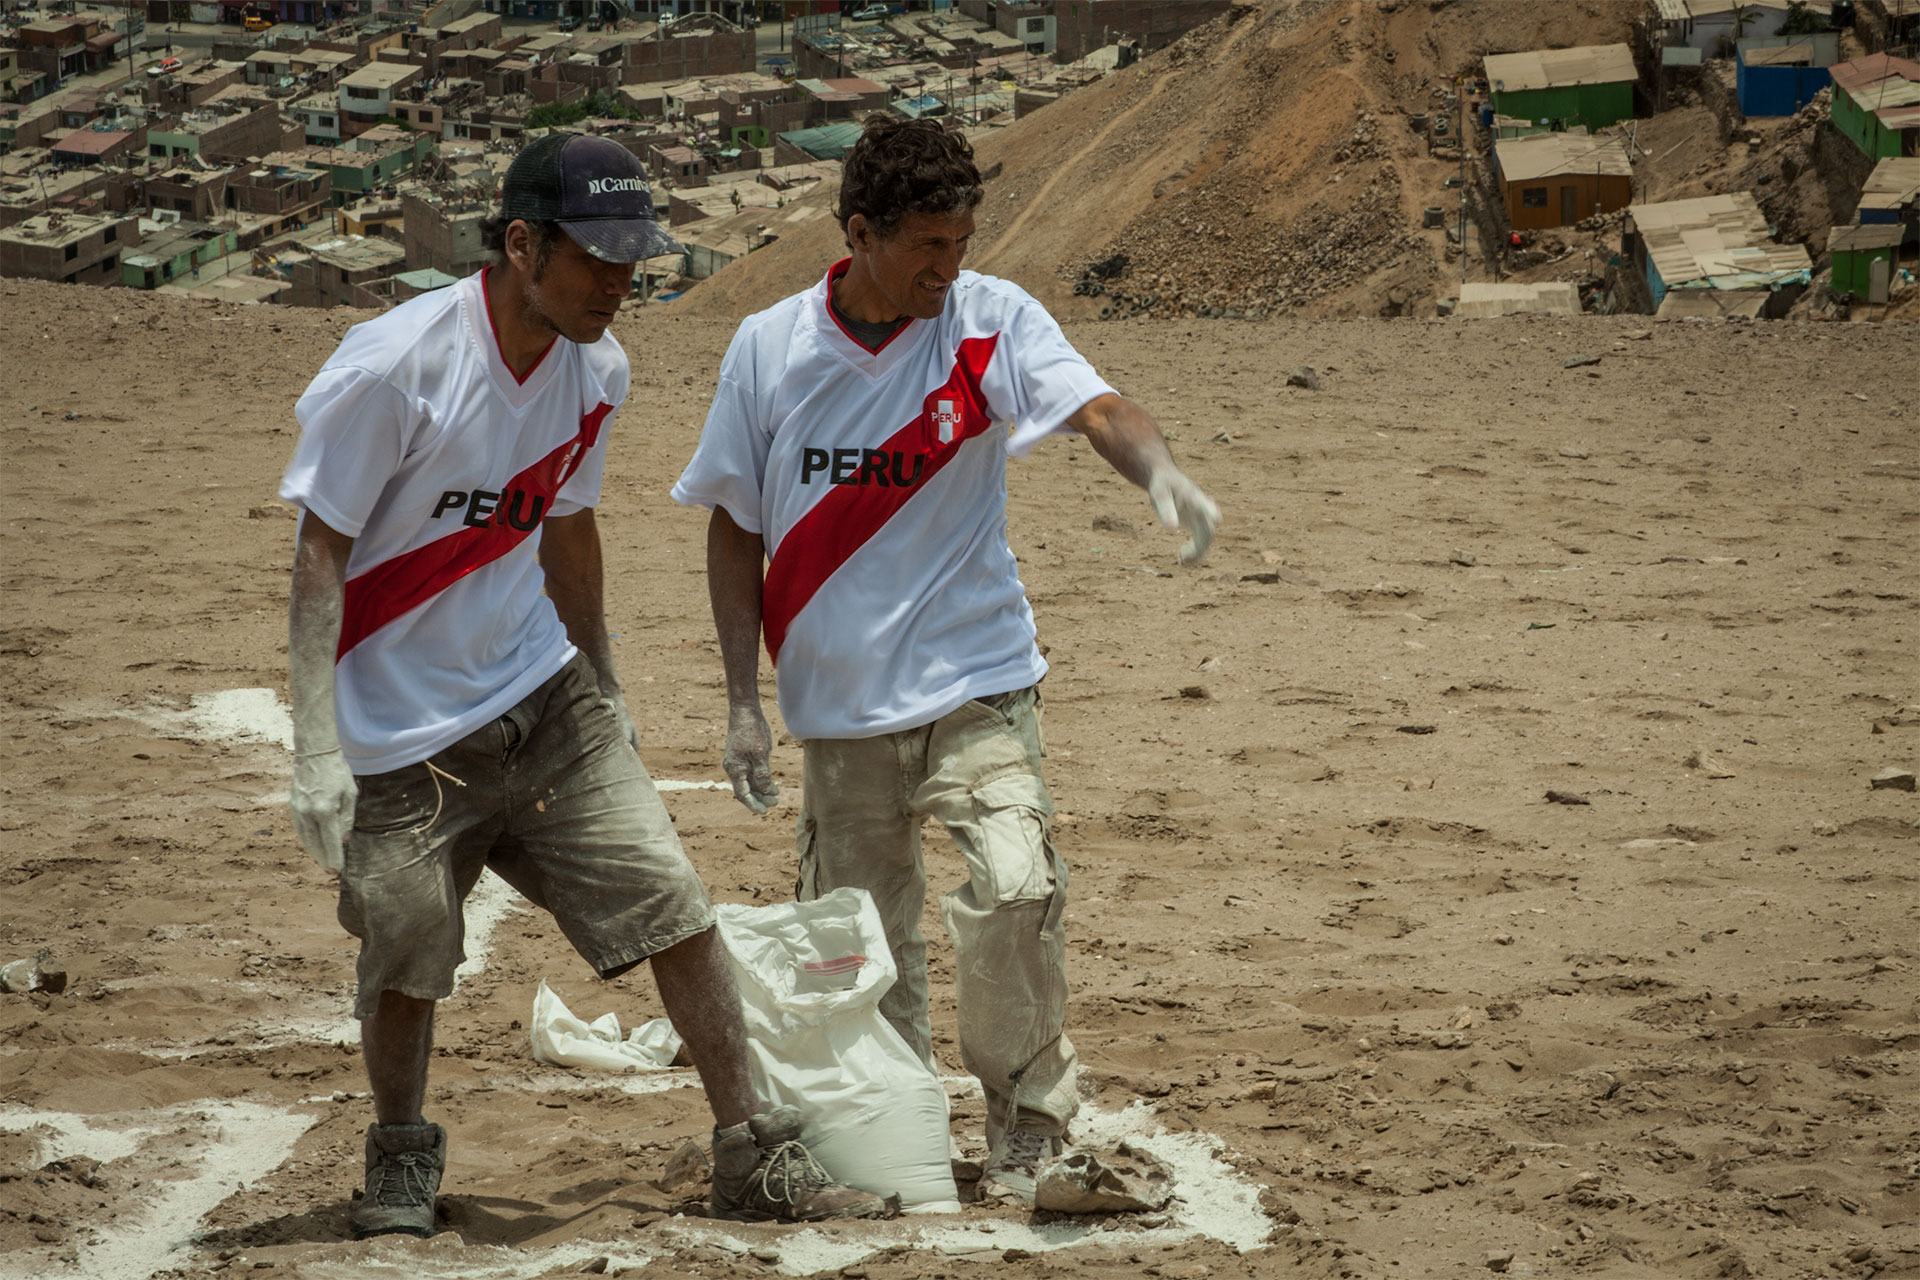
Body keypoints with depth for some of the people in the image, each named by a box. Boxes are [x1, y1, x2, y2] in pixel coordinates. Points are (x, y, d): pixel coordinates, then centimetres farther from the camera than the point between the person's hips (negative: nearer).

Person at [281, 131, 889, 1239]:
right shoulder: (394, 367, -21)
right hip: (402, 731, -5)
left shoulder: (598, 370, -2)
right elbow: (321, 553, -17)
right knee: (407, 957, 1)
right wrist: (318, 750, -21)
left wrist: (604, 692, 23)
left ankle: (754, 1157, 8)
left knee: (674, 905, -3)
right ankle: (402, 1156, 29)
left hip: (540, 694, 5)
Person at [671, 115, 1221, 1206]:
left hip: (978, 683, -2)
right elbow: (736, 527, 7)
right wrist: (744, 698, 2)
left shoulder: (989, 322, -7)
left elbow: (1098, 408, -23)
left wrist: (1159, 467, -46)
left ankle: (1028, 1123, -2)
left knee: (1017, 889, -20)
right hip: (840, 707, 2)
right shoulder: (769, 351, -3)